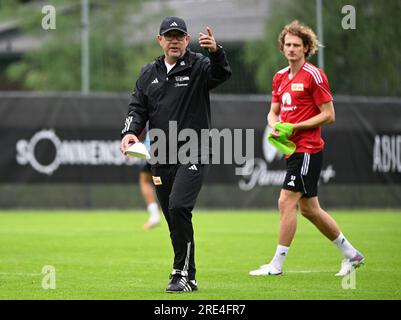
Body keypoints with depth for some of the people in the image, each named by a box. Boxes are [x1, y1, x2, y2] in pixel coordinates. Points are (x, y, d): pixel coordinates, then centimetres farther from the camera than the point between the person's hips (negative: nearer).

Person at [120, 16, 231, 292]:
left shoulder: (199, 67, -3)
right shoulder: (149, 73, 13)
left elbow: (222, 73, -24)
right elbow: (138, 107, 12)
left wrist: (216, 52, -46)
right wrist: (131, 131, -9)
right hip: (161, 158, 6)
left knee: (178, 207, -22)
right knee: (174, 219, 8)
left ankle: (182, 274, -15)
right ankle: (189, 277, 17)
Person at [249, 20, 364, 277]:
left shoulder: (314, 75, -10)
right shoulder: (280, 77, 13)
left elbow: (329, 115, -11)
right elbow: (274, 112, 21)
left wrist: (295, 126, -16)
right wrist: (275, 126, -2)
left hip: (308, 149, -9)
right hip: (293, 149, 9)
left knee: (286, 203, -12)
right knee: (310, 209, 13)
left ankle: (277, 264, -6)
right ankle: (351, 254, 25)